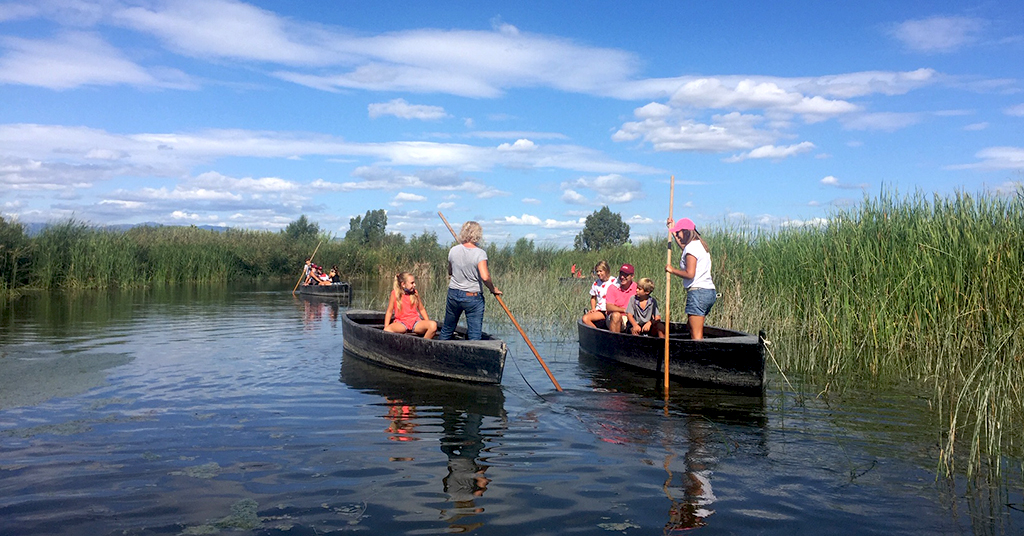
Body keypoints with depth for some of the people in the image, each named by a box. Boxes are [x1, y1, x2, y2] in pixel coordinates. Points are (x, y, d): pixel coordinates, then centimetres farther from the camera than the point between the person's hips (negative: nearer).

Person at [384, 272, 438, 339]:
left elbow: (421, 309, 17)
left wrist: (427, 323, 9)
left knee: (433, 325, -28)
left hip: (415, 322, 3)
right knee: (387, 331, -37)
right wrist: (386, 327, -7)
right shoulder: (395, 294, -2)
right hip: (401, 323, -3)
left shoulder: (415, 293, 6)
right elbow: (389, 311, 3)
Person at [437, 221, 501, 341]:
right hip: (473, 297, -4)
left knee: (447, 330, 19)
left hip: (453, 294, 4)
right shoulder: (480, 253, -15)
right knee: (475, 335, 2)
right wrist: (493, 289, -9)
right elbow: (485, 277, -25)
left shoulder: (453, 250, -1)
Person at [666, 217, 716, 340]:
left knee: (696, 336, -9)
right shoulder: (700, 244, 18)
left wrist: (672, 270, -6)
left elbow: (690, 274, -20)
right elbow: (684, 248, 40)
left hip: (698, 293, -10)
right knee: (690, 326, 16)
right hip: (710, 292, 10)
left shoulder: (691, 247, -12)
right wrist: (673, 229, 45)